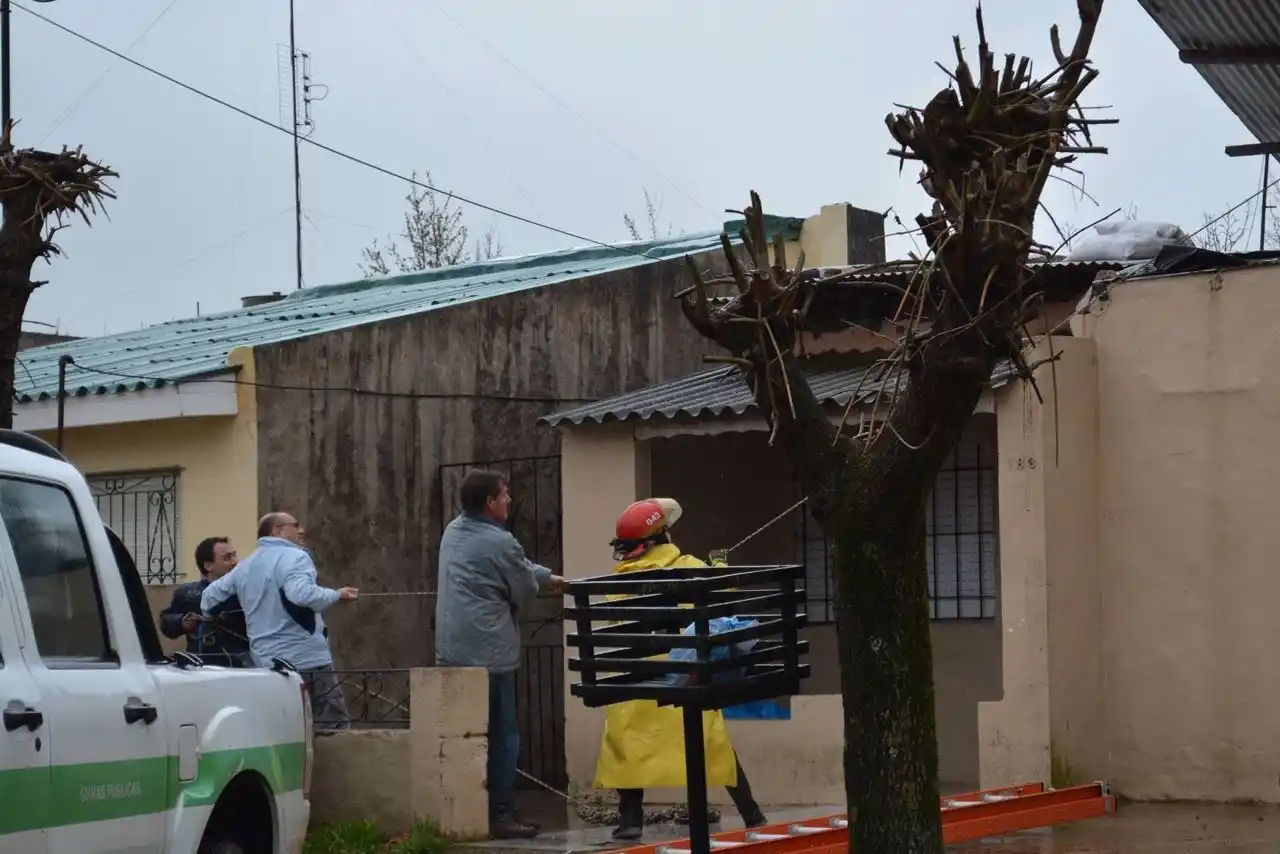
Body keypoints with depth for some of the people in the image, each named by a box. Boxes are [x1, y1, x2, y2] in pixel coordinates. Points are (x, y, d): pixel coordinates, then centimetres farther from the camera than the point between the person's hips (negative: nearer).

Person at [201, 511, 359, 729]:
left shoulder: (244, 566, 16)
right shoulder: (293, 557, -9)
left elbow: (210, 596, 20)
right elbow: (300, 593, -27)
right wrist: (337, 595, -15)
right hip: (307, 660, -7)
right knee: (335, 730, -4)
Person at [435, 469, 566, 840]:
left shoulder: (453, 531, 12)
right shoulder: (500, 542, -15)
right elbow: (526, 590, -1)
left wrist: (549, 576, 30)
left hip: (452, 651, 8)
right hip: (489, 651, -8)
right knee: (501, 736, -1)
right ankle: (500, 816, -1)